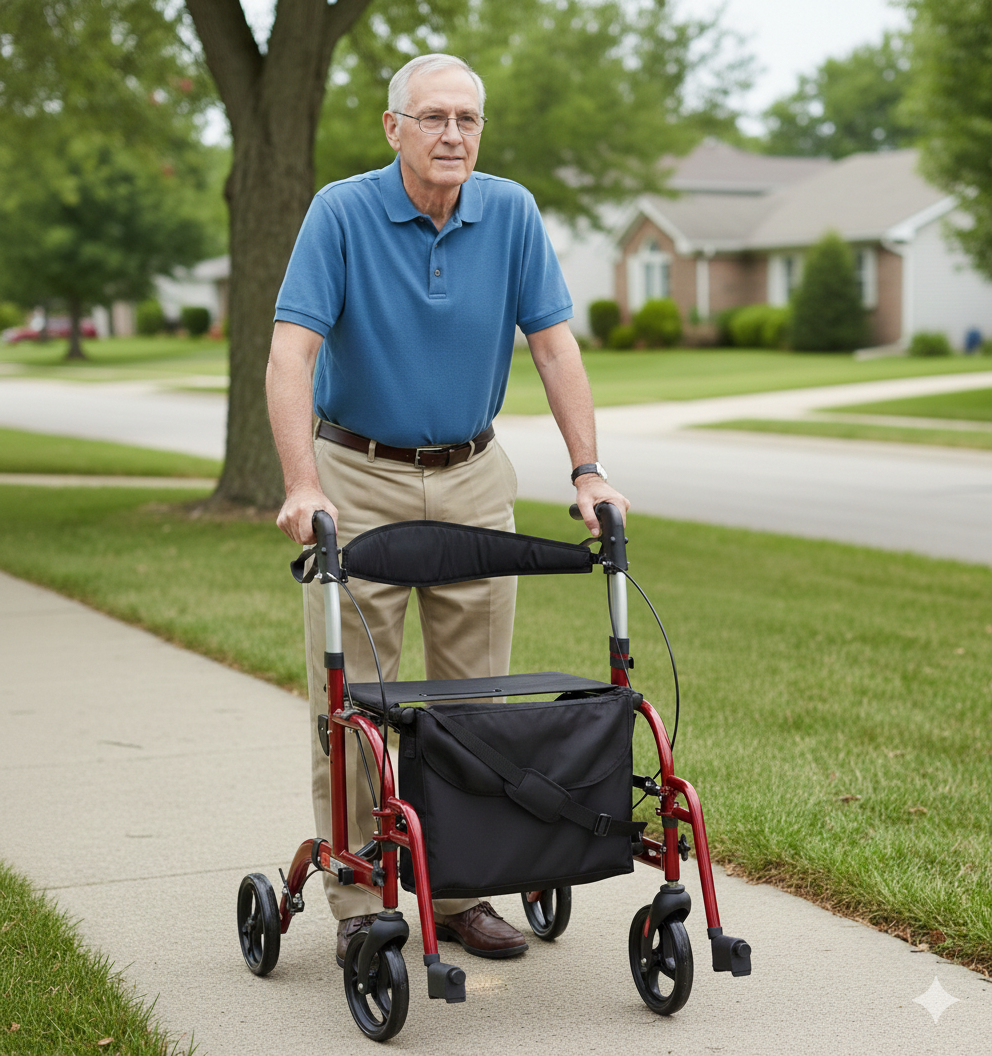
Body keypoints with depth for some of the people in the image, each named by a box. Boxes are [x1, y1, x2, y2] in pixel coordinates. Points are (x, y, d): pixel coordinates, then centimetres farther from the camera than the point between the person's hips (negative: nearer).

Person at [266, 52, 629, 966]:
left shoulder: (511, 213, -3)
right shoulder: (342, 213, -13)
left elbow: (554, 344, -3)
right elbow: (292, 351, -20)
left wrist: (588, 471, -11)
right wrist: (304, 485, -31)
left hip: (473, 480, 3)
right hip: (359, 479, -3)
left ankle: (464, 891, 19)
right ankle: (358, 905, 9)